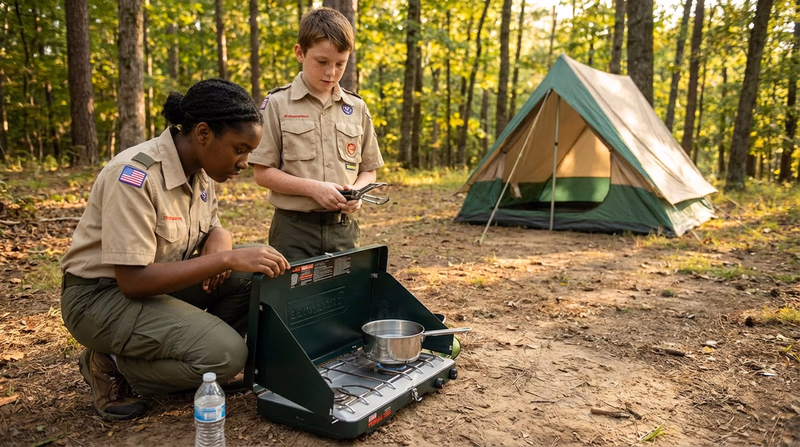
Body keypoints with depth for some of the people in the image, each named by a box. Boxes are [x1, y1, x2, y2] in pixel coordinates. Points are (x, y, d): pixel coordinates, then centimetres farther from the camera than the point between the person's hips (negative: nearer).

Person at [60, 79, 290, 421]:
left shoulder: (200, 169, -3)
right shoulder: (135, 175, -27)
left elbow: (214, 228, 11)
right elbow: (133, 282, -29)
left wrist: (219, 242, -15)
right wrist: (227, 259, -34)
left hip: (163, 280, 8)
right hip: (103, 295, -8)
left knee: (259, 274, -9)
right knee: (226, 354, -24)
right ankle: (113, 368, -1)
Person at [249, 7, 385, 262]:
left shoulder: (357, 109, 6)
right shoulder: (277, 104, -3)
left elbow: (368, 171, 13)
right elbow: (262, 173, -4)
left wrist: (356, 192, -9)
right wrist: (314, 188, -17)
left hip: (343, 229, 3)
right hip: (294, 229, -3)